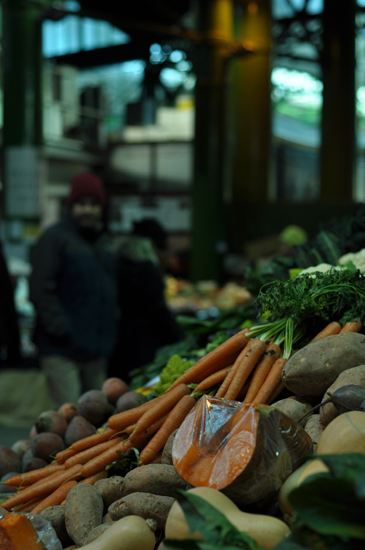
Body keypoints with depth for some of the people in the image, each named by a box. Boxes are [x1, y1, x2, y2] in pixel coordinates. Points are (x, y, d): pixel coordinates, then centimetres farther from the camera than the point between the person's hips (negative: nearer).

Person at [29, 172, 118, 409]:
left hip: (97, 347, 7)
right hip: (63, 348, -7)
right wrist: (59, 329, -19)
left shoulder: (105, 242, 16)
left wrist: (112, 323, 15)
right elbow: (41, 290, -14)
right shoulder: (55, 238, -8)